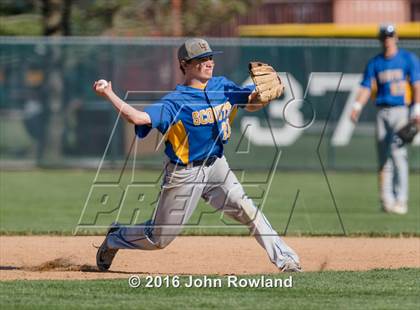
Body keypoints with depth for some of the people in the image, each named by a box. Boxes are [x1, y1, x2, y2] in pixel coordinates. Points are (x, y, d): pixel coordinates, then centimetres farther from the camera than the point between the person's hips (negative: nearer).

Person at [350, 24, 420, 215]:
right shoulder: (374, 63, 12)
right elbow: (366, 88, 8)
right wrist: (357, 107, -9)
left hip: (401, 111, -4)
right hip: (382, 111, 4)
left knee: (398, 155, -13)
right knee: (383, 158, 2)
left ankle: (400, 200, -13)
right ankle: (386, 200, 6)